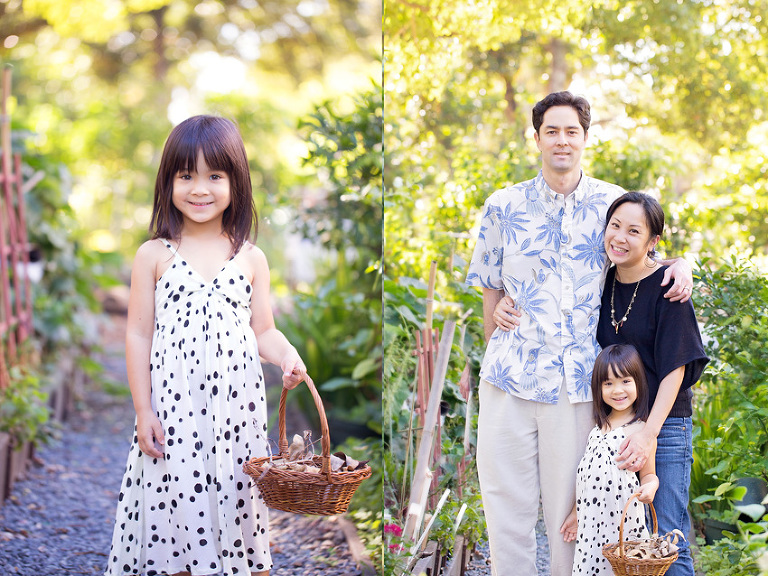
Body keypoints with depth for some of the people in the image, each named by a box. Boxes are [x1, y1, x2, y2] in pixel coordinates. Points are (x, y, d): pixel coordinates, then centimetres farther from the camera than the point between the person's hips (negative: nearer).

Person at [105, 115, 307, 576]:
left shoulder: (251, 258, 5)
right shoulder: (154, 256, 1)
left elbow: (264, 331, 10)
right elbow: (139, 335, 2)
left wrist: (287, 356, -12)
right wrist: (143, 410, -2)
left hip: (237, 407, 1)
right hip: (174, 406, -1)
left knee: (235, 500, 5)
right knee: (179, 502, 2)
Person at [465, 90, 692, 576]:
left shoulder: (615, 204, 6)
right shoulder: (504, 206, 7)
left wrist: (681, 264, -3)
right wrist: (498, 353, 8)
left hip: (578, 384, 0)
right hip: (510, 380, 1)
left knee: (568, 509, 5)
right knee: (507, 505, 6)